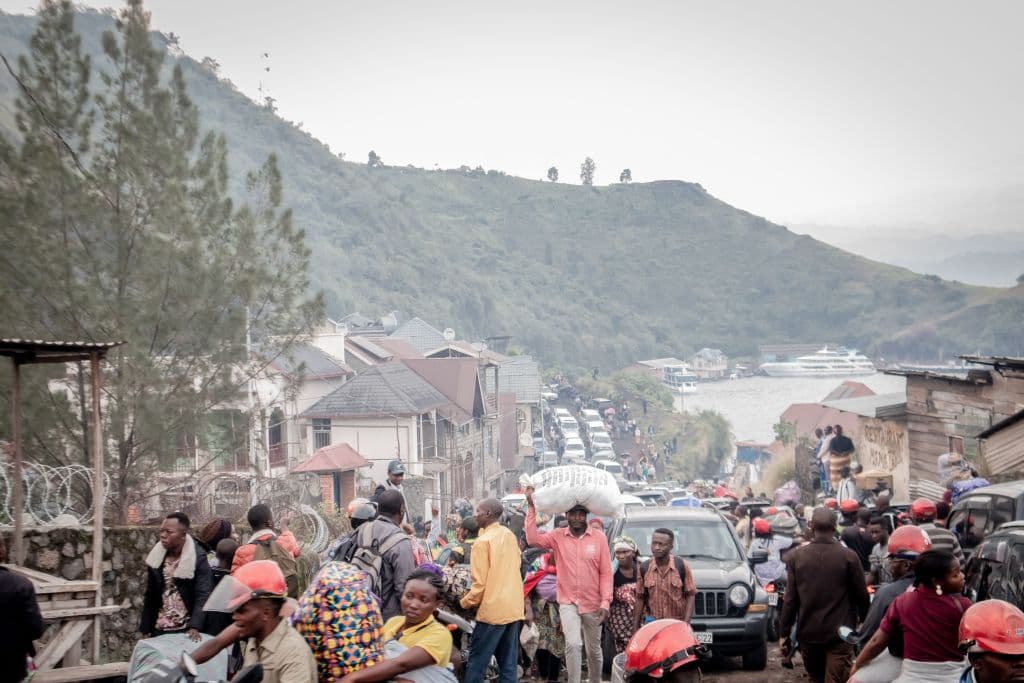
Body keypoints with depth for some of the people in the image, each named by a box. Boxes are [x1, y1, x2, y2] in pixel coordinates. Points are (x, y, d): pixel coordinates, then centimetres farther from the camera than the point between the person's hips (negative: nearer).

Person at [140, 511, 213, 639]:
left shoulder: (198, 560, -9)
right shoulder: (156, 558, 6)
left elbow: (203, 596, -16)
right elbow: (150, 597, 11)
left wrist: (195, 627, -29)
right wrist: (146, 630, 7)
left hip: (186, 631, -4)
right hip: (159, 630, 4)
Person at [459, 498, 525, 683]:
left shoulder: (483, 541, -12)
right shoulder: (510, 536, 10)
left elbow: (480, 583, -13)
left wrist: (465, 603, 1)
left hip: (492, 609, -7)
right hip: (514, 608, 7)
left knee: (476, 663, -2)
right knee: (508, 664, 7)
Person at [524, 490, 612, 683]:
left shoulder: (599, 537, -5)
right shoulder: (558, 536, -3)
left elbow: (606, 573, -4)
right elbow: (533, 538, -19)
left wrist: (606, 602, -10)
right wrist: (531, 506, -22)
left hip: (593, 604, 1)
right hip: (568, 603, -1)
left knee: (594, 649, 14)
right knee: (573, 644, -20)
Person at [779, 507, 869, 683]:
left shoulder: (797, 557, -3)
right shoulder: (849, 557, -9)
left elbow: (790, 599, -2)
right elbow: (861, 596, -3)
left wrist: (784, 633, 5)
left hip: (807, 633, 3)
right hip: (839, 633, -3)